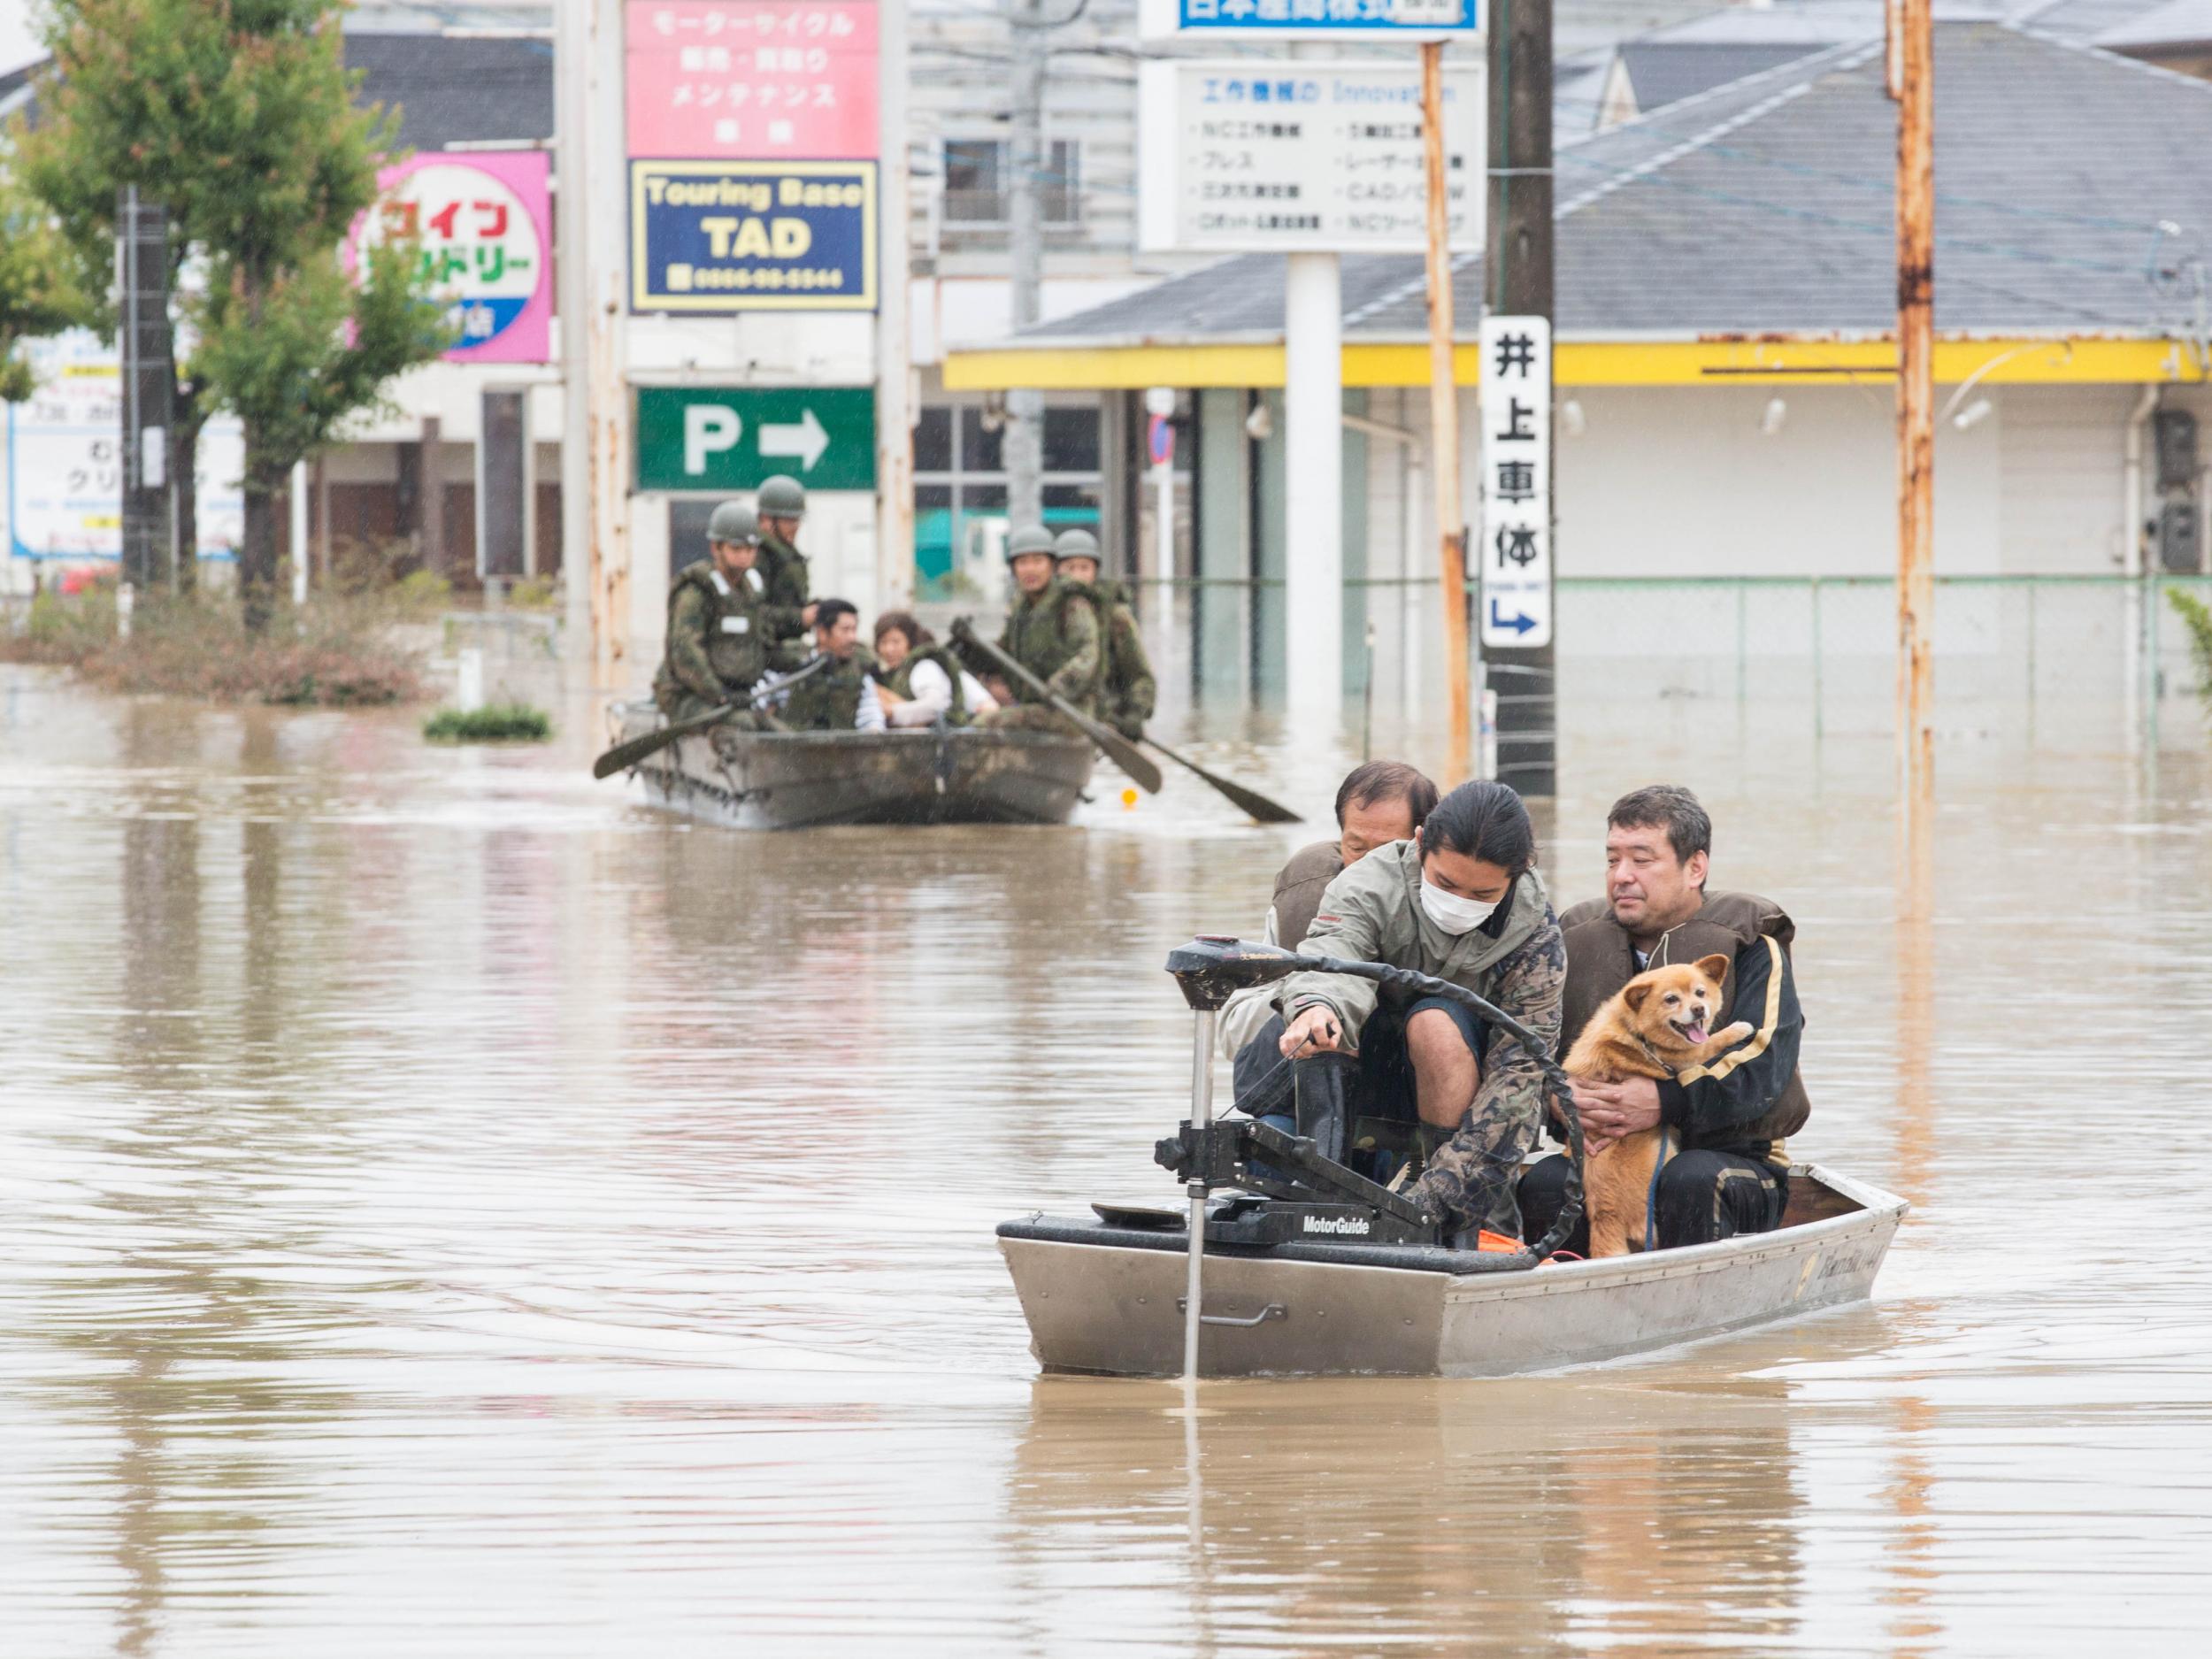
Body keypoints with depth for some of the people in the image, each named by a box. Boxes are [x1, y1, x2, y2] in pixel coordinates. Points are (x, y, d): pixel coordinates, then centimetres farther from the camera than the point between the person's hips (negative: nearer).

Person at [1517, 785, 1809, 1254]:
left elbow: (1763, 1067, -14)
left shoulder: (1749, 947, 0)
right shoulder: (1578, 942, 14)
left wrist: (1665, 1101, -29)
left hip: (1726, 1155, -3)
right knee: (1541, 1184, -29)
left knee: (1692, 1181, -38)